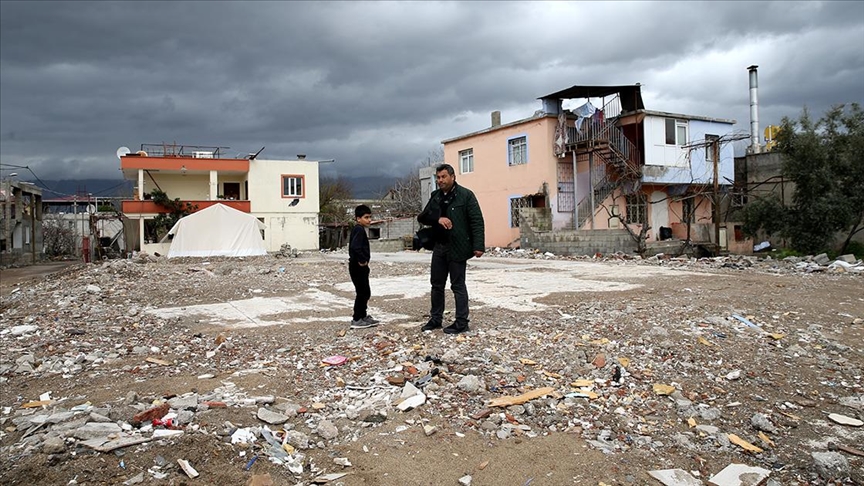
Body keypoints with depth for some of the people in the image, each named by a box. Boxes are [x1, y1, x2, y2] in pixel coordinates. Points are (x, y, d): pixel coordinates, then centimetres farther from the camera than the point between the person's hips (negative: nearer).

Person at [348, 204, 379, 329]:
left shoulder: (357, 229, 15)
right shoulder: (359, 230, -16)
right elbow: (355, 247, -30)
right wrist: (362, 260, -21)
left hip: (359, 267, 10)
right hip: (358, 267, -10)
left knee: (365, 292, 17)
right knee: (362, 292, -5)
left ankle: (362, 316, 27)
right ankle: (357, 320, 1)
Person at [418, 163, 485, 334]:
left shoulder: (465, 195, -7)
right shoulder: (436, 196, 11)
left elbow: (477, 221, -11)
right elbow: (422, 217, 6)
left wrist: (478, 246, -19)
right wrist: (437, 219, -14)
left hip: (457, 247, -6)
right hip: (439, 246, 6)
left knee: (458, 285, 0)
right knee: (437, 284, 13)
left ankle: (461, 322, 9)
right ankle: (436, 318, 26)